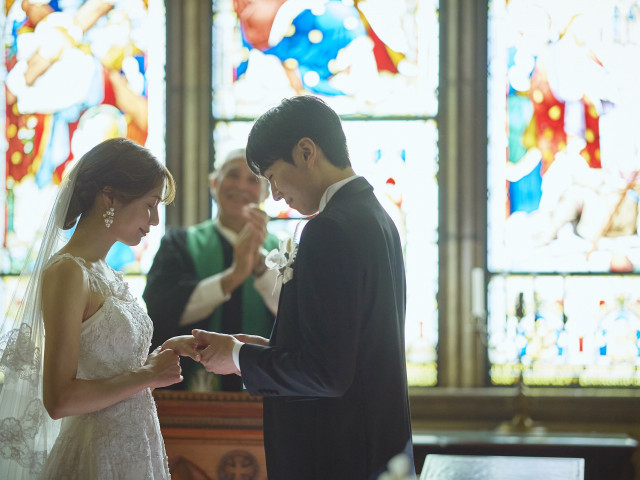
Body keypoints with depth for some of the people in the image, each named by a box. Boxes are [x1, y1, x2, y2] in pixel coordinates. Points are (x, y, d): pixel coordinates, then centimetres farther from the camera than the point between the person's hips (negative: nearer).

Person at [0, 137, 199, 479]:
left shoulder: (105, 274, 10)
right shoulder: (67, 271, -15)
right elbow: (59, 399, -21)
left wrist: (164, 351, 3)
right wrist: (146, 375, -14)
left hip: (134, 452, 9)